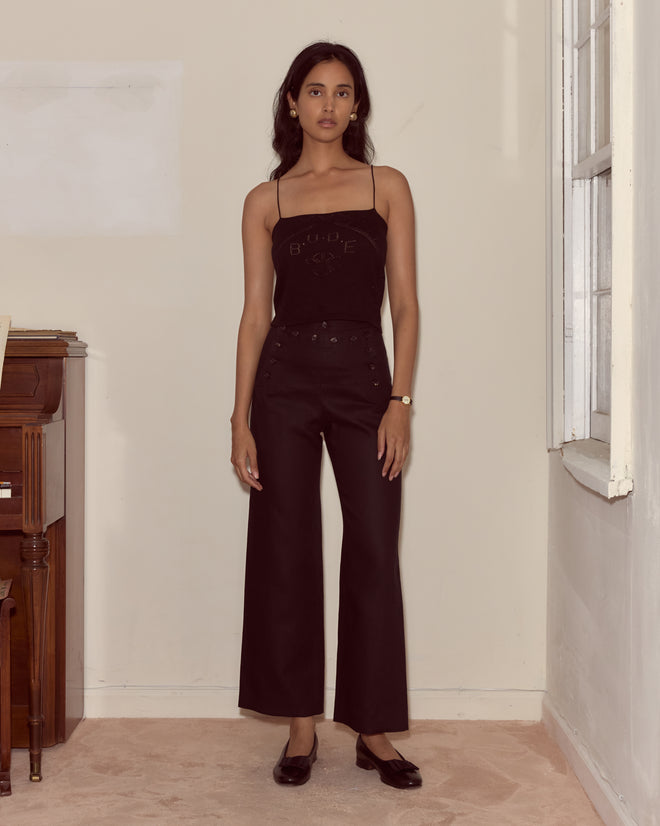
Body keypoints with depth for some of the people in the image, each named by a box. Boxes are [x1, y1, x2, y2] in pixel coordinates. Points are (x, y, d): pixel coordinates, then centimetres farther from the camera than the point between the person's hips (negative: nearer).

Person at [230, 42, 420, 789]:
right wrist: (242, 419, -2)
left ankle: (375, 731, 11)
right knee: (286, 552, 3)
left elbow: (404, 303, 2)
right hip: (286, 377, 1)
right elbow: (255, 312, 4)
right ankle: (301, 726, 16)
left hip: (364, 375, 0)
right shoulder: (266, 201, 7)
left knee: (374, 552, -1)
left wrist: (400, 401, -8)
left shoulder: (387, 188, 7)